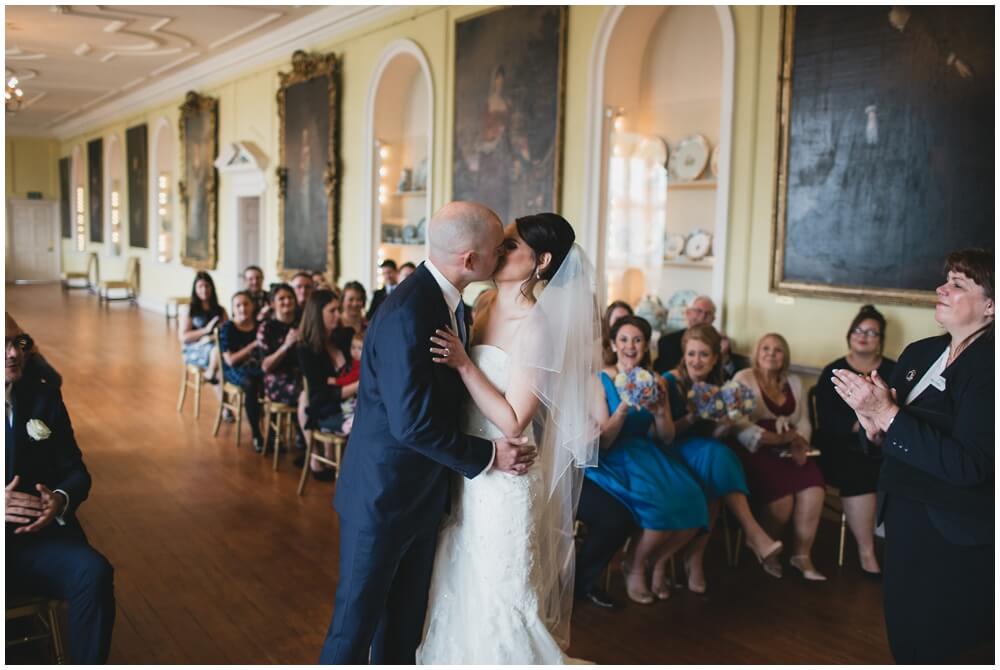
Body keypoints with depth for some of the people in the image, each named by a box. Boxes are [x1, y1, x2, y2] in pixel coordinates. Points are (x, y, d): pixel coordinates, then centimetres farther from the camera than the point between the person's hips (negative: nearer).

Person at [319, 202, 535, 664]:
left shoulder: (445, 298, 0)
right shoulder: (408, 313, -28)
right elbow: (414, 424, -28)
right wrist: (488, 456, -19)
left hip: (424, 487, 8)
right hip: (384, 492, -8)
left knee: (407, 609, 23)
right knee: (359, 613, 11)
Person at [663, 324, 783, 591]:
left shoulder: (715, 387, 8)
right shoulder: (670, 382, -8)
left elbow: (710, 436, 9)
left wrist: (724, 426, -13)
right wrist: (692, 418, -23)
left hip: (707, 454, 5)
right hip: (672, 454, -5)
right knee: (715, 454, -34)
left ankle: (695, 556, -25)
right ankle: (753, 533, -30)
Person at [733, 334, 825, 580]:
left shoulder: (794, 382, 20)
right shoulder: (743, 378, 3)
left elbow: (804, 421, 13)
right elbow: (740, 425, -8)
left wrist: (800, 444, -8)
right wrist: (774, 439, -18)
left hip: (789, 450, 5)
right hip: (757, 450, -5)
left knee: (814, 488, -24)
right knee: (782, 496, -28)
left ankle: (802, 554, -8)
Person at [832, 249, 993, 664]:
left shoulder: (988, 366, -18)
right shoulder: (918, 353, 4)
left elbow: (968, 465, -28)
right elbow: (892, 442, 9)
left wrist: (887, 414, -28)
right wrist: (873, 427, -14)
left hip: (958, 541, -7)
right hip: (904, 521, 7)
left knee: (942, 651, 8)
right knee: (903, 641, 20)